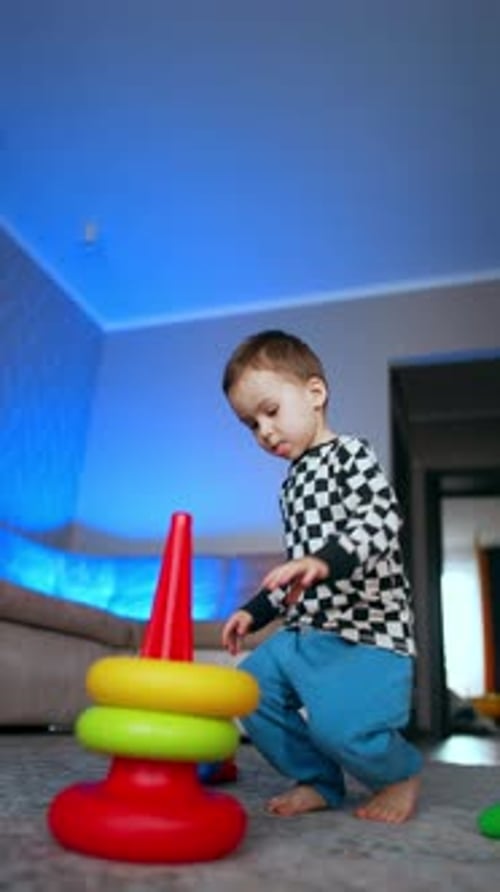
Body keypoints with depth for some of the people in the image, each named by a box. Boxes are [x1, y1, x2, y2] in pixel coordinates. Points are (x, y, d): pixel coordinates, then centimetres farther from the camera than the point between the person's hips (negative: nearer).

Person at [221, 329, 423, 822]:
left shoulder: (351, 454, -6)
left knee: (339, 722, -24)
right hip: (302, 631, 9)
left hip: (366, 631, -8)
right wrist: (253, 611, 21)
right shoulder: (292, 482, 19)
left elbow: (381, 523, -23)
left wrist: (324, 561, -39)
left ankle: (401, 774, 11)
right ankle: (319, 781, 18)